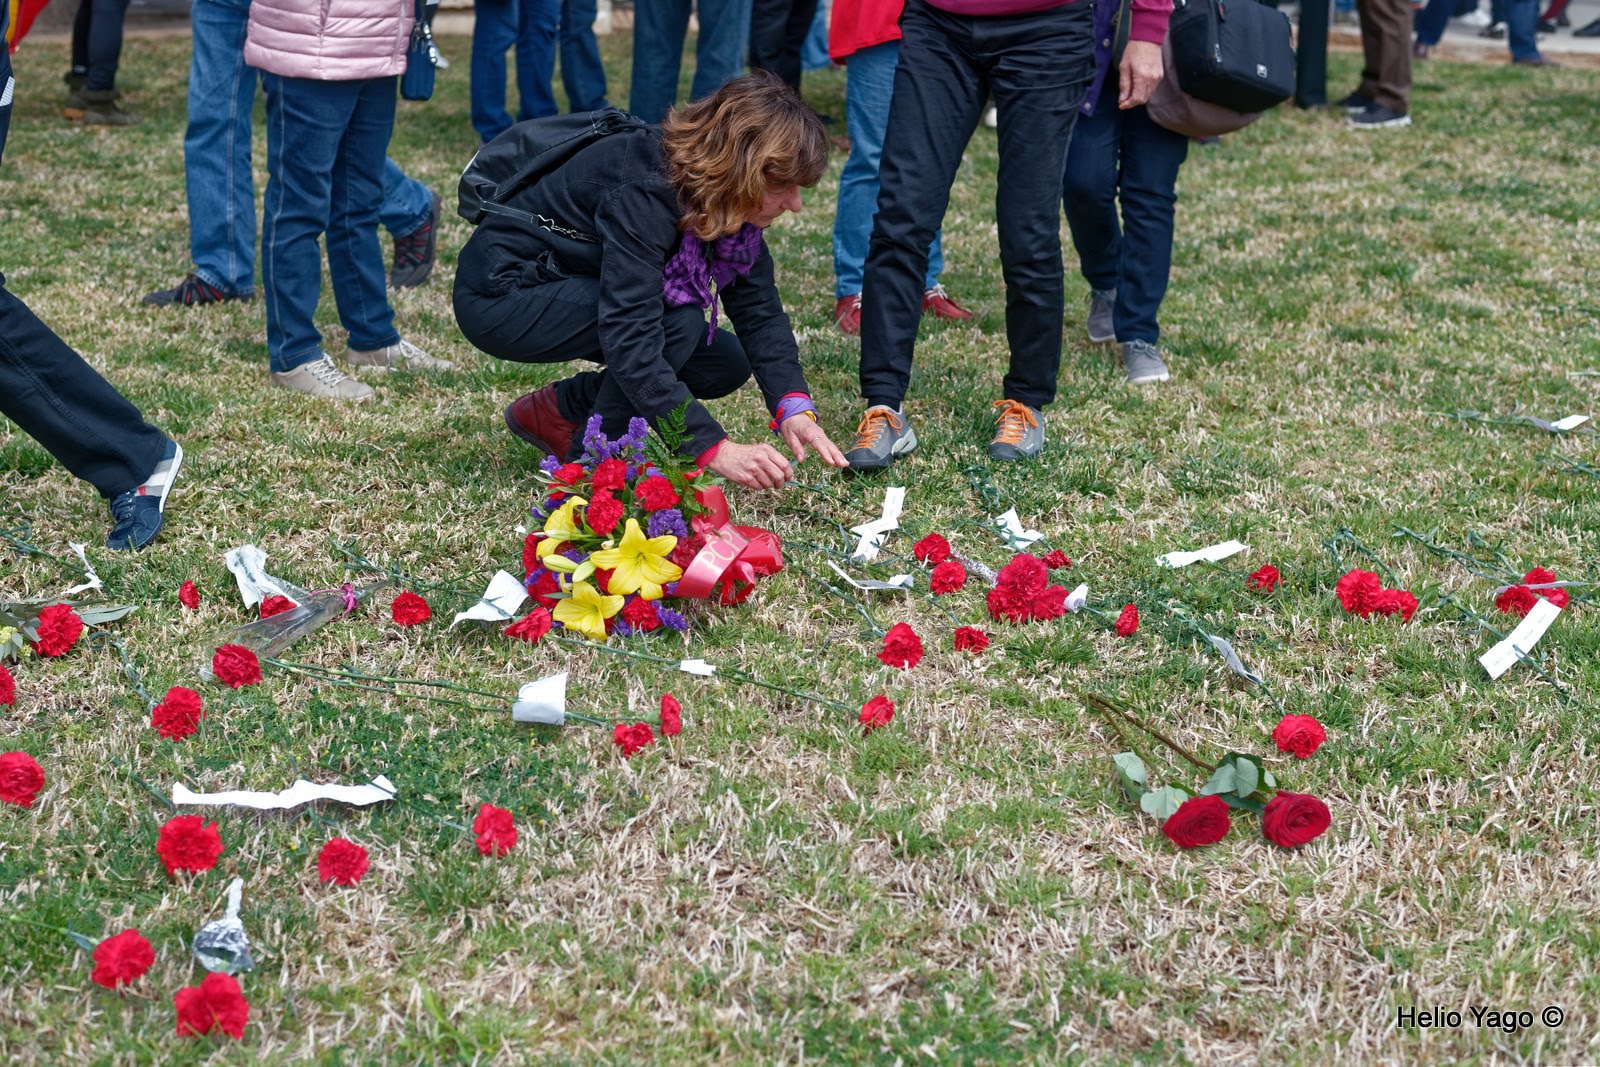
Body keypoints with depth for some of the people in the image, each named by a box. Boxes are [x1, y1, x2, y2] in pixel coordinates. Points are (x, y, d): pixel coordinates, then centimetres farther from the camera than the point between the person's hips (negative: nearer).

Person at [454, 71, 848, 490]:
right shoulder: (643, 192, -33)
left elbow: (759, 308, -9)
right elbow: (629, 341, -40)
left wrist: (794, 405, -26)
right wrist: (714, 448, -44)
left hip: (570, 291, 9)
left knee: (726, 364, -2)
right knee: (679, 321, -28)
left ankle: (556, 411, 10)